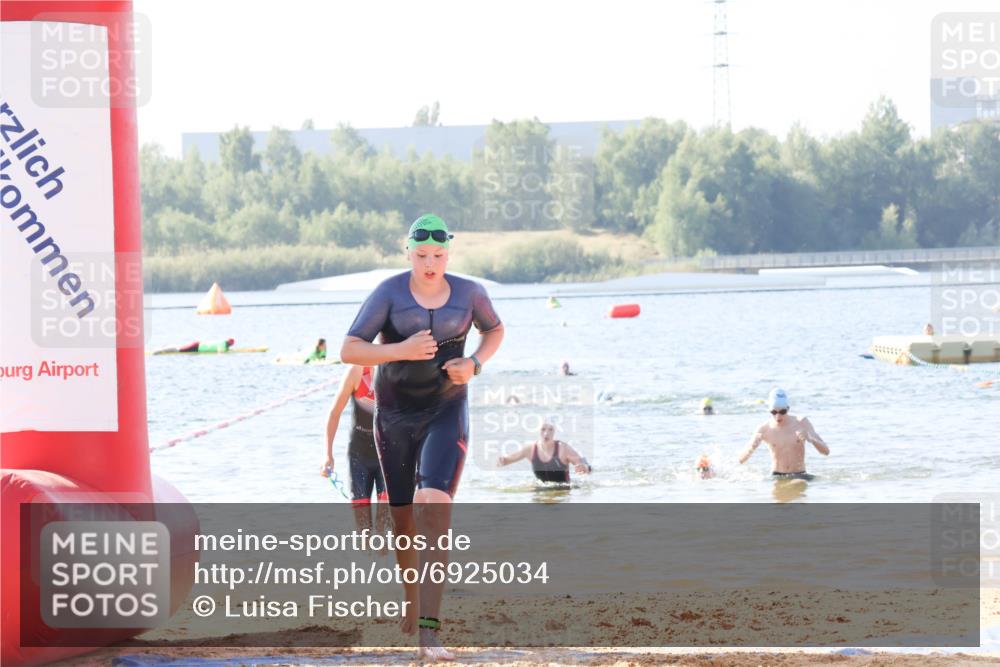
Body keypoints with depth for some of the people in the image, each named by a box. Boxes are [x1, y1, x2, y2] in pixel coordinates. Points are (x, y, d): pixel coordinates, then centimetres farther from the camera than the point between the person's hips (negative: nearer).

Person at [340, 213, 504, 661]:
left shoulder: (469, 293, -3)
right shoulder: (389, 293, -11)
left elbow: (494, 329, 17)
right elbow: (349, 351, -15)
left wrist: (475, 363, -3)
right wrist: (402, 350, -29)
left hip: (446, 414, -1)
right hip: (394, 415, 1)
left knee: (434, 507, -20)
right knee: (402, 514, 11)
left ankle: (429, 631, -26)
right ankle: (410, 597, 43)